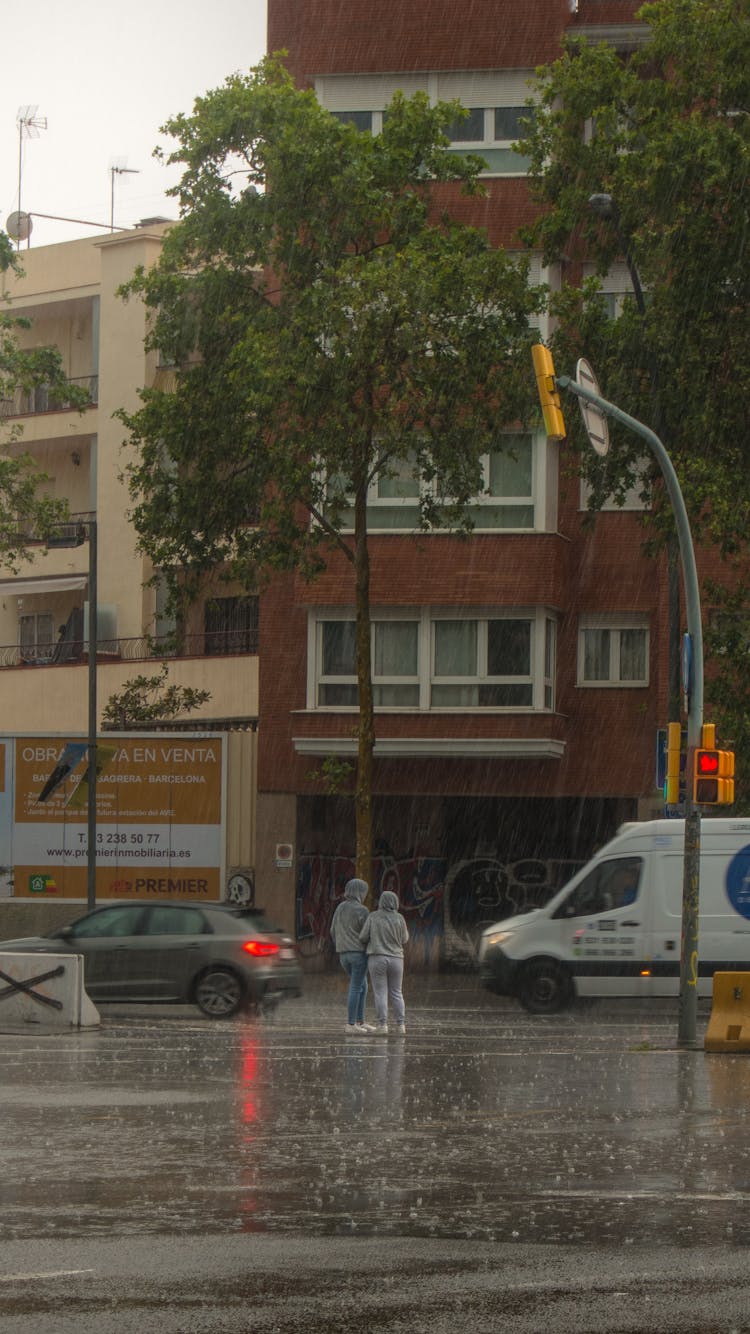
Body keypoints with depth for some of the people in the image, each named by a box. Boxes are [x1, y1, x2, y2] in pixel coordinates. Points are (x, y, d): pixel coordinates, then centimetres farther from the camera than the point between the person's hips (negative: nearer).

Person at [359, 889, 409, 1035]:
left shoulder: (373, 917, -3)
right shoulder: (399, 919, -2)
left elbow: (363, 938, -1)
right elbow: (403, 940, 7)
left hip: (377, 959, -1)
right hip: (395, 960, 1)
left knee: (380, 994, 2)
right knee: (396, 994, 10)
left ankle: (382, 1025, -6)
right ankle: (401, 1025, 2)